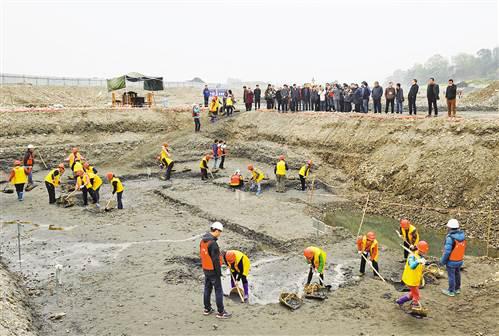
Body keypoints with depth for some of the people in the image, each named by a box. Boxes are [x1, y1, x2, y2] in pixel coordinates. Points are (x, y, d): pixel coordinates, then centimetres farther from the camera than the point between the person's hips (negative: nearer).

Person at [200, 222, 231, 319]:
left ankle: (207, 309, 28)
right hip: (213, 271, -9)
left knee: (207, 289, 18)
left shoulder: (203, 241, 3)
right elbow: (215, 259, -23)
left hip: (206, 269, 9)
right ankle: (221, 312, 8)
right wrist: (219, 272, -15)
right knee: (218, 291, 1)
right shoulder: (213, 243, -26)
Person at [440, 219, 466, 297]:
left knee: (451, 276, 8)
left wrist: (442, 261, -12)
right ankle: (457, 289, 37)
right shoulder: (462, 235, -5)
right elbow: (463, 248, 6)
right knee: (457, 274, 22)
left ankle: (451, 291, 21)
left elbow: (447, 251, -25)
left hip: (451, 261, -7)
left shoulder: (450, 238, -29)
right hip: (459, 260, 7)